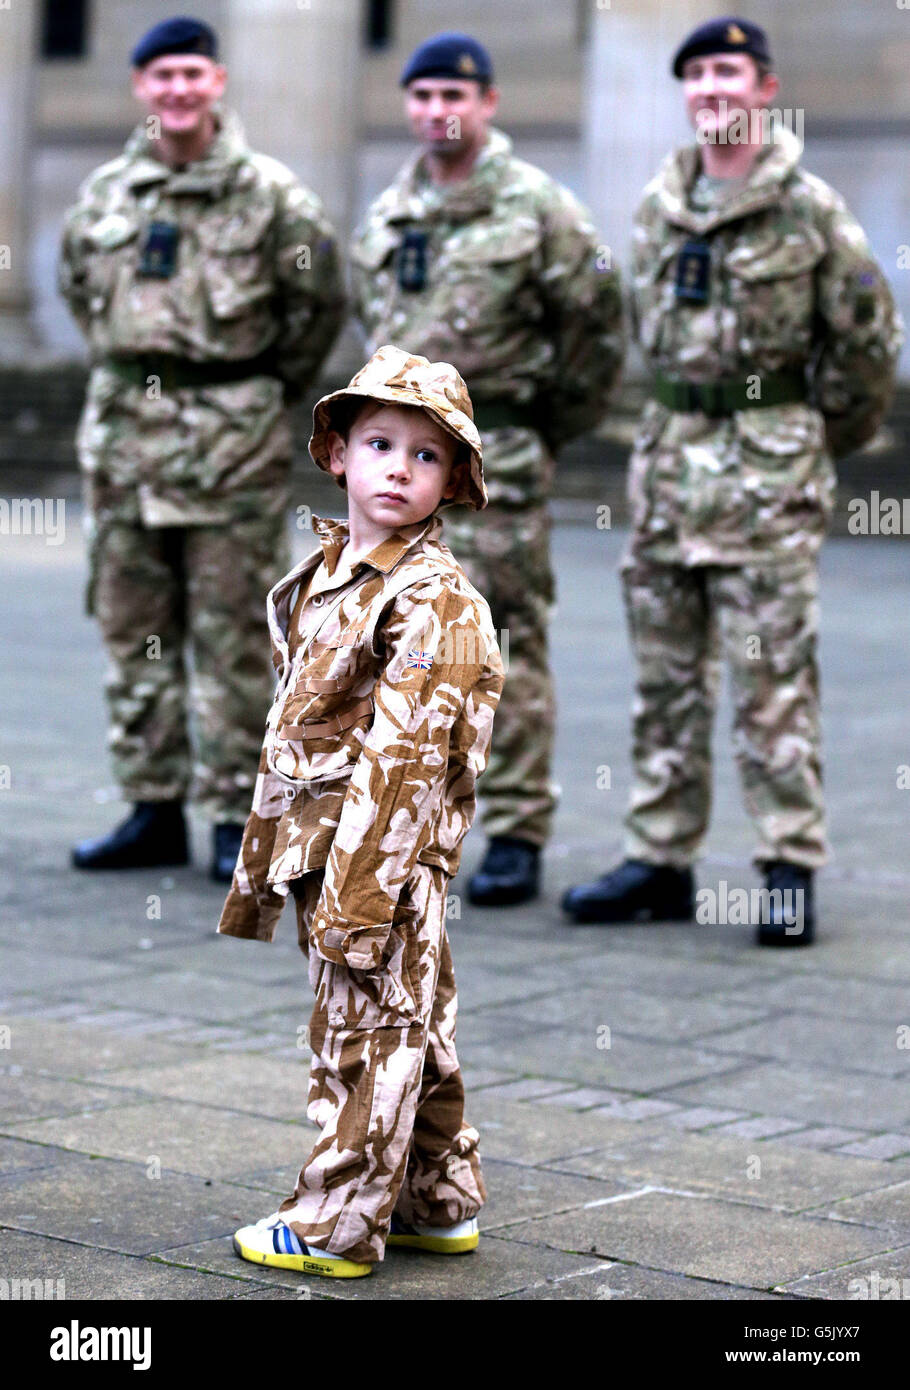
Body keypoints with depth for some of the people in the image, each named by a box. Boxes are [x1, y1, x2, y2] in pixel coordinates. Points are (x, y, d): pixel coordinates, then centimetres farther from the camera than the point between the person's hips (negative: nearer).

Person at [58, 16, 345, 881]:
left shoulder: (270, 194, -4)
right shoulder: (103, 194, 9)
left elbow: (320, 300, 3)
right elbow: (77, 288, 24)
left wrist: (269, 389, 8)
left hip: (233, 438, -5)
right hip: (124, 429, 5)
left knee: (232, 638, -2)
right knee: (133, 630, 8)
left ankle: (237, 817, 3)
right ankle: (153, 810, 16)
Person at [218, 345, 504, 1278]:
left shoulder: (433, 597, -13)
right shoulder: (321, 576, 12)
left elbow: (402, 752, -19)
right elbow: (291, 730, 17)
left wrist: (357, 883, -22)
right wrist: (261, 863, 17)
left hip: (387, 848, -9)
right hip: (324, 844, 9)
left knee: (367, 1034, 0)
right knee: (411, 1029, 16)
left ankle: (338, 1226, 10)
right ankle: (439, 1205, 27)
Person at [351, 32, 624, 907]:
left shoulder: (536, 207, -5)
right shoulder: (385, 216, 13)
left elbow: (596, 324, -2)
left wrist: (549, 424, 3)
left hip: (495, 457, -6)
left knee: (506, 645, -4)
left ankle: (517, 835, 1)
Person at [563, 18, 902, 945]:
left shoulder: (808, 208, -6)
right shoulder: (657, 207, 10)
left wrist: (824, 437, 7)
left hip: (769, 469, -6)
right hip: (668, 460, 6)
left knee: (773, 682, -5)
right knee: (664, 677, 10)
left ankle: (790, 869, 1)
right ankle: (660, 860, 17)